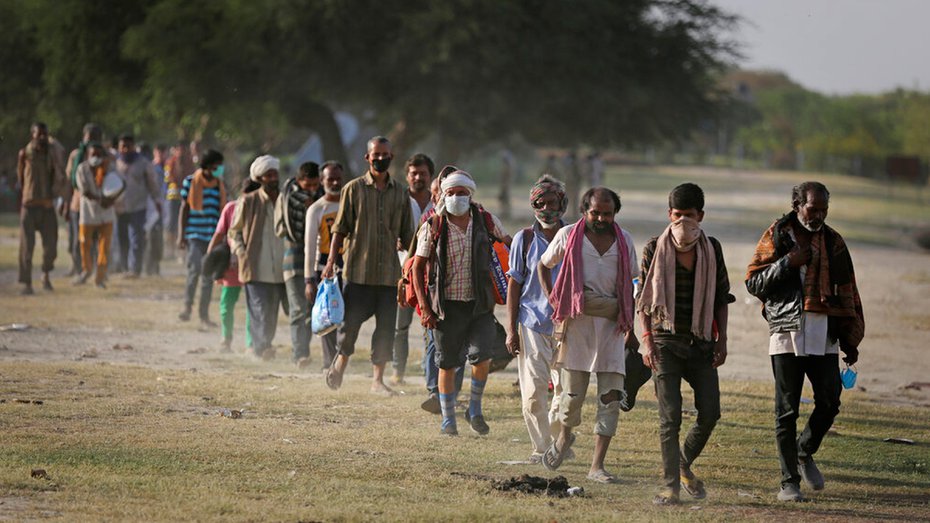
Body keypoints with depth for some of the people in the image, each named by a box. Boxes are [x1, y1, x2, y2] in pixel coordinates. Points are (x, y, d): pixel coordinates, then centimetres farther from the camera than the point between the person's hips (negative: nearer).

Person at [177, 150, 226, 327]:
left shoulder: (219, 185, 10)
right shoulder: (191, 181, 0)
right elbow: (184, 208, 1)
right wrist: (182, 235, -4)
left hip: (213, 236, 4)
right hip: (194, 233, -4)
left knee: (209, 276, 6)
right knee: (195, 268, -20)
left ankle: (204, 315, 13)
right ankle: (187, 306, -6)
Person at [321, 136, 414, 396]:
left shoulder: (400, 193, 9)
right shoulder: (354, 189, 1)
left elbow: (407, 235, 14)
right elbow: (340, 228, 2)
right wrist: (331, 261, -6)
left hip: (389, 272, 3)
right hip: (359, 269, -3)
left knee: (386, 326, 0)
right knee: (351, 320, -1)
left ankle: (378, 379, 7)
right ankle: (341, 362, 25)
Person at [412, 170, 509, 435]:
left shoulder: (486, 221, 1)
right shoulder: (432, 227, -4)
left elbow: (508, 244, 20)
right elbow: (417, 268, 0)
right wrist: (424, 307, -6)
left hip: (479, 304, 1)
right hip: (447, 305, -1)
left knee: (482, 357, -13)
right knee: (447, 364, 6)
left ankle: (475, 409, 9)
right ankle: (448, 419, 19)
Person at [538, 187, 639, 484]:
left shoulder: (624, 241, 9)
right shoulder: (568, 236, 2)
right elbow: (544, 265, 17)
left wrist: (630, 329, 13)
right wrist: (552, 298, 2)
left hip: (611, 324, 2)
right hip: (577, 321, -2)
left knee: (611, 397, -6)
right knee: (573, 392, -2)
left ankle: (597, 466, -4)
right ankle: (565, 436, 33)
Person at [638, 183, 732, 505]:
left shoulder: (711, 249, 7)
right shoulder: (655, 249, 0)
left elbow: (721, 297, 13)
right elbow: (644, 298, 2)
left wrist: (721, 340, 7)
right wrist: (647, 339, -7)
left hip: (701, 343, 3)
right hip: (666, 342, -3)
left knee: (710, 412, -2)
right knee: (670, 416, -7)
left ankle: (684, 464, 24)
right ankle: (671, 485, -3)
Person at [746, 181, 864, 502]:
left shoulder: (833, 241, 11)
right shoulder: (776, 237, 3)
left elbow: (847, 293, 15)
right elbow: (754, 283, 0)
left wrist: (851, 339, 12)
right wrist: (788, 263, -14)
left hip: (824, 334, 3)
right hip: (787, 330, -3)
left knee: (829, 401, -3)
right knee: (787, 410, 0)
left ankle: (805, 453, 24)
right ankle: (789, 481, 5)